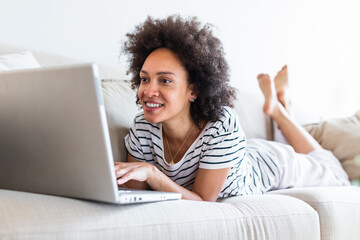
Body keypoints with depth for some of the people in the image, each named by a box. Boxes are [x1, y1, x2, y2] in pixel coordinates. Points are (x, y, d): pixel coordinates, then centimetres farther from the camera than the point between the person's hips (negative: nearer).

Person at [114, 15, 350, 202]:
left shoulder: (222, 125, -43)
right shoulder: (143, 127, -31)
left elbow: (203, 201, -39)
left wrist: (151, 173, -54)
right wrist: (116, 179, -44)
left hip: (266, 163, -3)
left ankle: (278, 107, 34)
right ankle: (274, 104, 41)